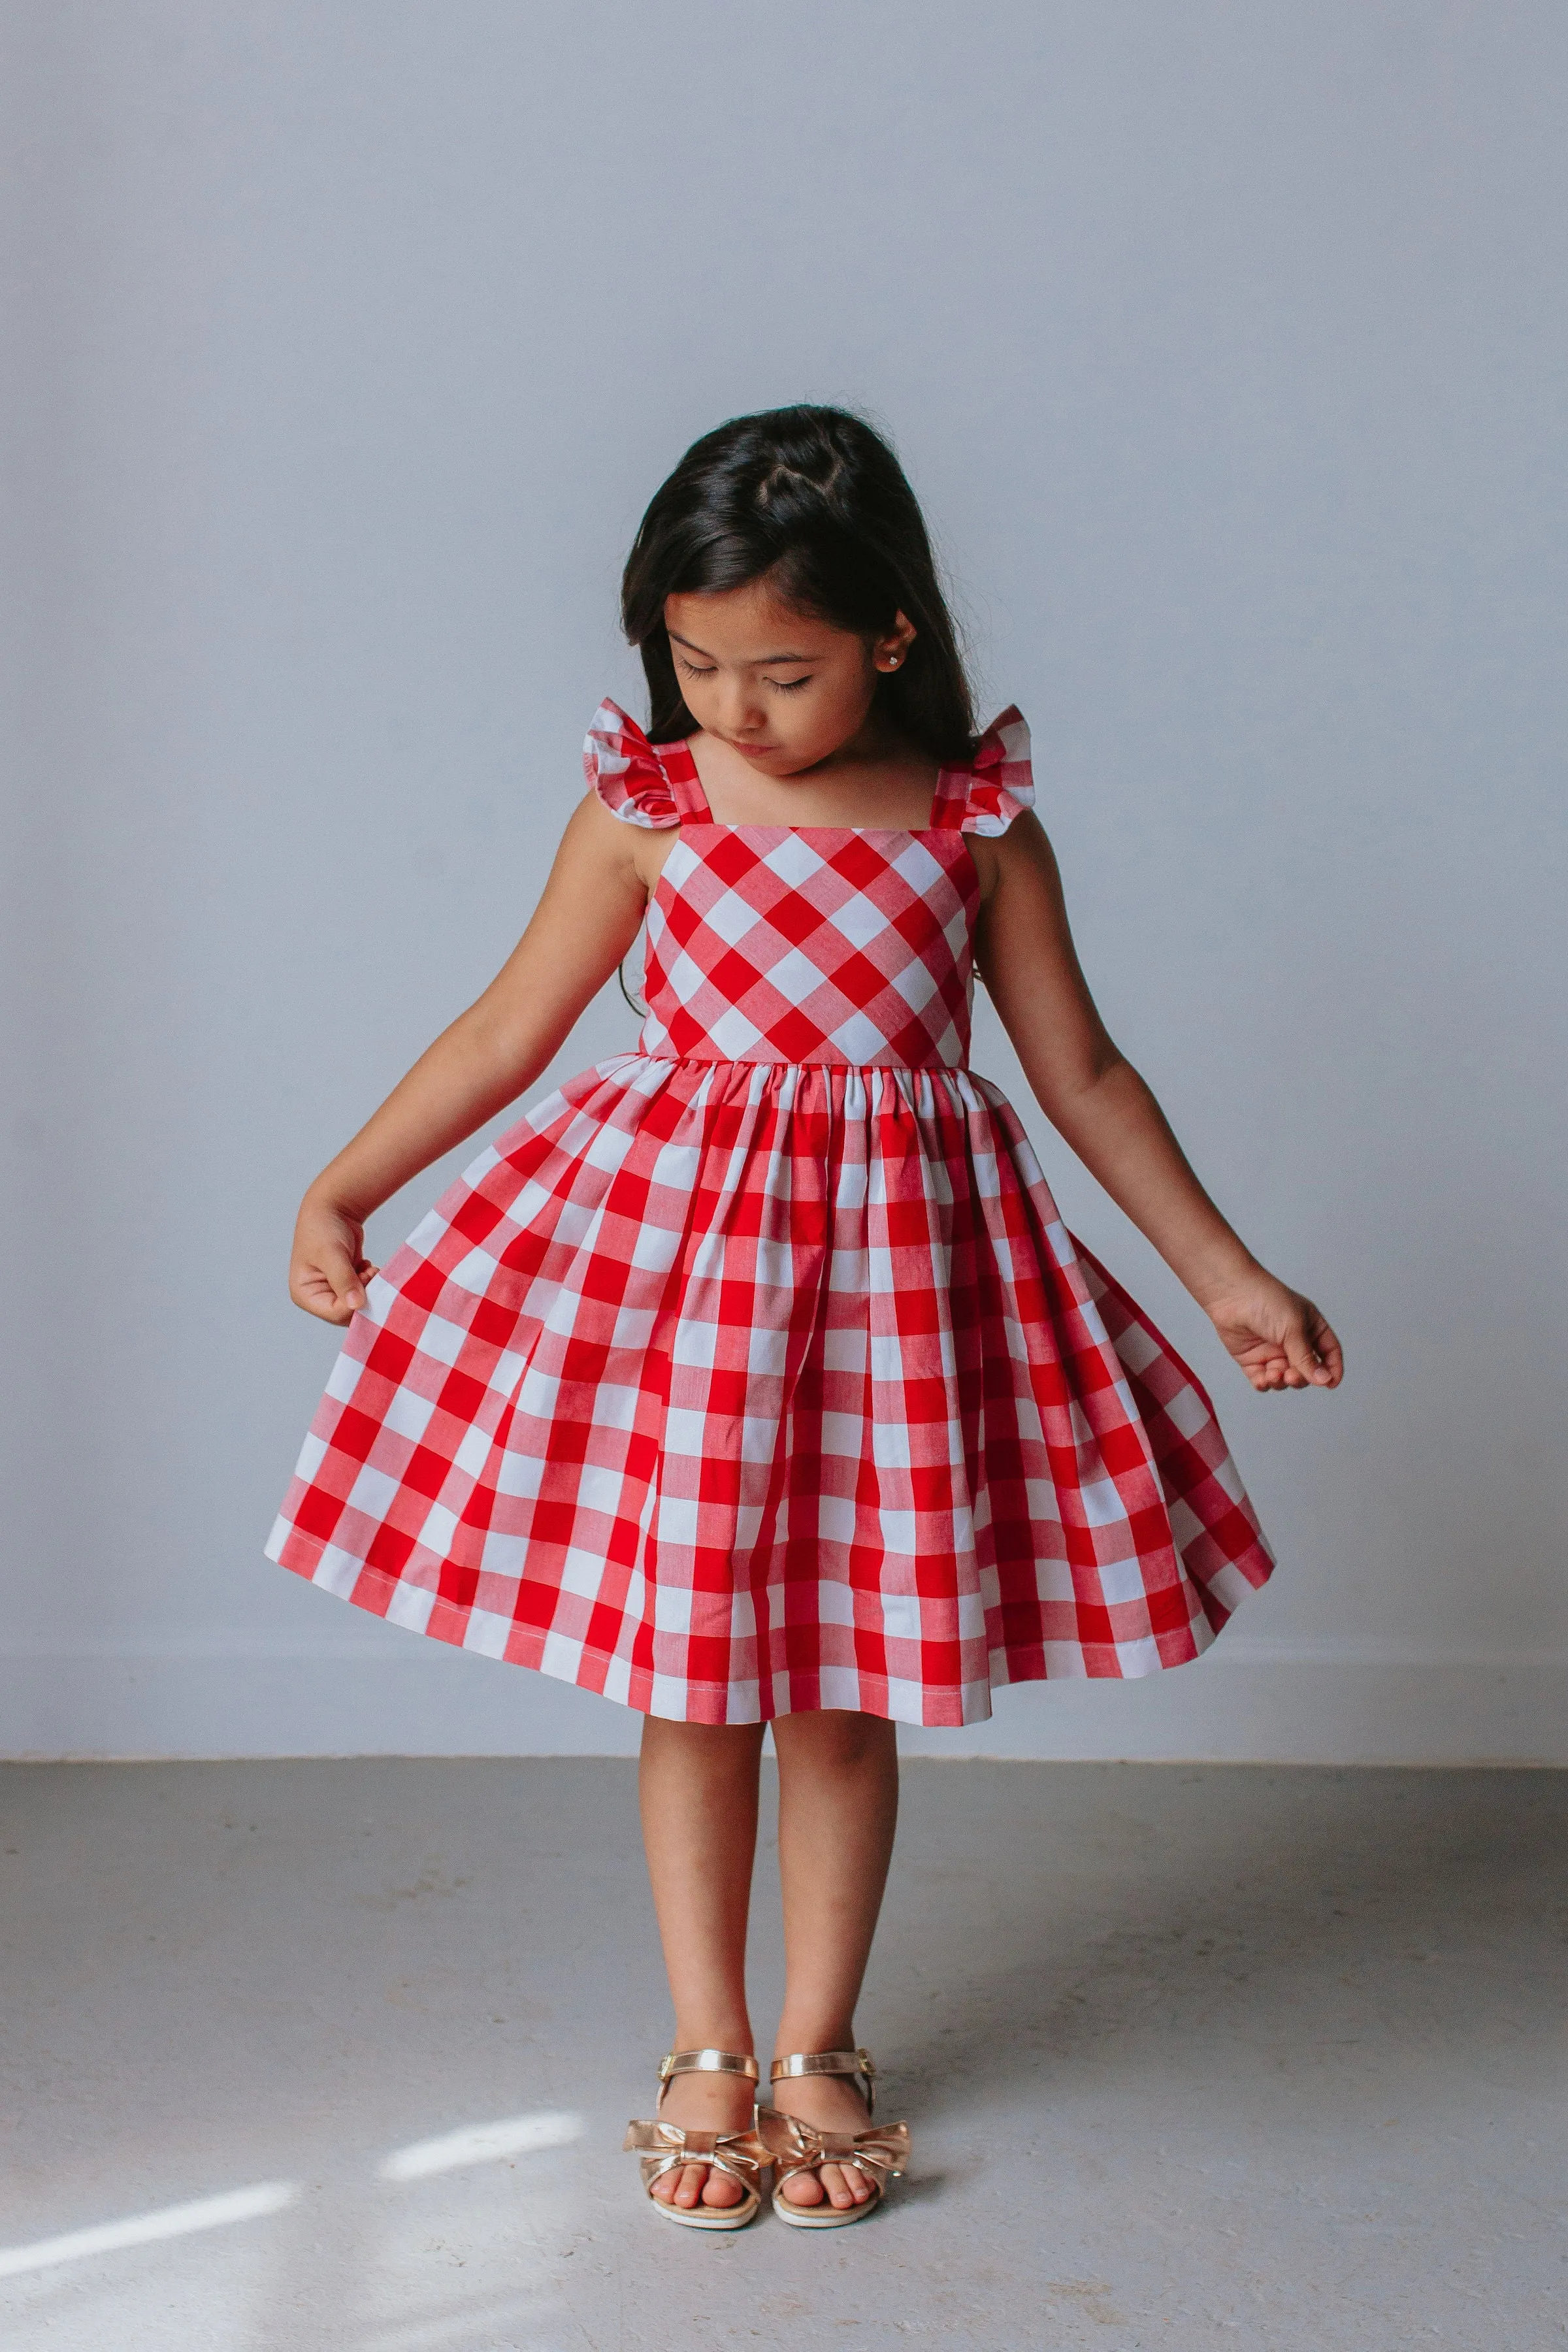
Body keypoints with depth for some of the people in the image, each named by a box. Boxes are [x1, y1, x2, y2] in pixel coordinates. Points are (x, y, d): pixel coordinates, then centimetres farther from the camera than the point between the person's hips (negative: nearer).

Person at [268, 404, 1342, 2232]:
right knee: (693, 1678, 6)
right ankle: (708, 2052, 22)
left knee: (845, 1691, 7)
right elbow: (510, 1029, 5)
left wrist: (1223, 1274, 4)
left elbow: (1081, 1074, 5)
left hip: (897, 1253, 0)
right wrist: (341, 1189, 1)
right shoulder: (645, 807, -1)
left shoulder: (979, 822, -1)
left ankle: (818, 2049, 24)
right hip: (666, 1244, 0)